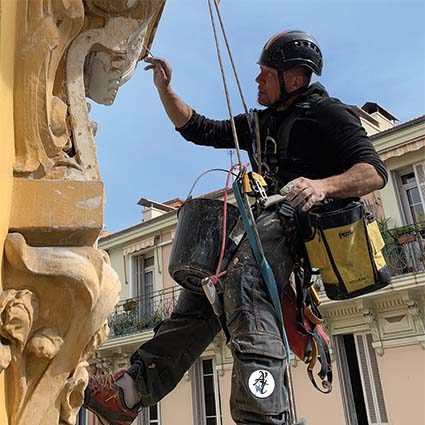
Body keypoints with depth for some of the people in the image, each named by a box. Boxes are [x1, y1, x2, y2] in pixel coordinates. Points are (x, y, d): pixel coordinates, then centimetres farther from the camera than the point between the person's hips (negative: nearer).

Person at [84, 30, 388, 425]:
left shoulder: (326, 113, 3)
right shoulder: (260, 122, 28)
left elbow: (375, 171, -8)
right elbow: (200, 130, 28)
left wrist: (323, 185, -28)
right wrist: (165, 89, 19)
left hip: (300, 219, -8)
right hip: (264, 218, 8)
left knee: (243, 283, -35)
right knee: (199, 293, -3)